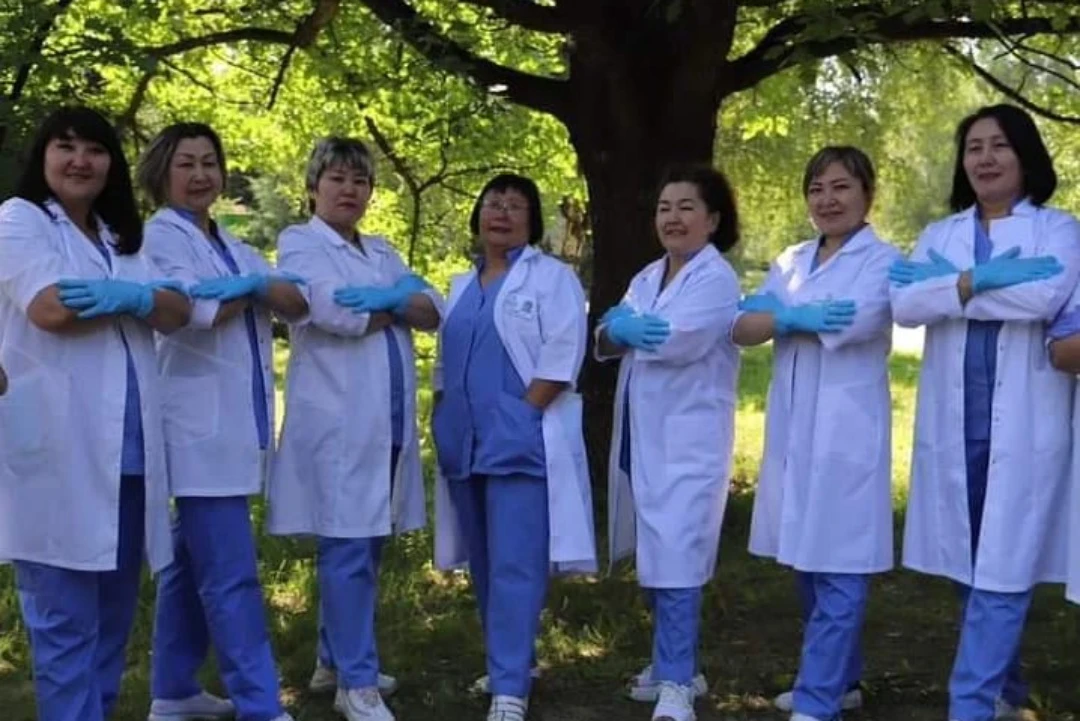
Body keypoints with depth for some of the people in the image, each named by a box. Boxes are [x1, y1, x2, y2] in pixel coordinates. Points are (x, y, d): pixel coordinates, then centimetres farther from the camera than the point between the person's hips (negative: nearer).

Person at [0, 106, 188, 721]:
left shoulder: (123, 237, 21)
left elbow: (178, 313, 9)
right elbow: (52, 308, -15)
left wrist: (128, 295, -11)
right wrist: (135, 300, -2)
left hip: (127, 450, 7)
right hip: (58, 450, -7)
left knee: (115, 612, 12)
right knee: (66, 620, -4)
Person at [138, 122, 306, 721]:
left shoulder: (231, 247, 19)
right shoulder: (161, 235, -3)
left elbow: (299, 303, 5)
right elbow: (196, 313, -17)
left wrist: (257, 285, -14)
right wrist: (251, 290, 0)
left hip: (235, 424, 8)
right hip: (200, 426, -8)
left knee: (192, 564, 14)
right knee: (231, 577, -10)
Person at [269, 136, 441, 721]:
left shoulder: (382, 253, 20)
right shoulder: (299, 242, 1)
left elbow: (434, 311, 7)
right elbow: (337, 315, -14)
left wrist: (389, 299, -13)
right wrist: (400, 302, 0)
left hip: (389, 418, 7)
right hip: (337, 418, -6)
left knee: (364, 546, 12)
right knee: (347, 550, -7)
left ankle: (338, 661, 25)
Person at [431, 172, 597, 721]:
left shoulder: (552, 277, -1)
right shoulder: (462, 287, 19)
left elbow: (562, 355, -11)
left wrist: (521, 414, -16)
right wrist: (444, 420, 9)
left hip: (521, 439, -7)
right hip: (466, 441, 7)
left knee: (515, 565, -9)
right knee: (485, 565, 12)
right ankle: (512, 664, 26)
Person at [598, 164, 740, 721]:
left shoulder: (716, 278, -7)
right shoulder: (648, 277, 16)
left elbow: (678, 340, -23)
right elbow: (606, 341, 3)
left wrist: (623, 329, -8)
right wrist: (616, 330, -20)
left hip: (688, 438, -8)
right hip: (640, 434, 8)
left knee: (676, 558, -11)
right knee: (653, 556, 15)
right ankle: (673, 662, 30)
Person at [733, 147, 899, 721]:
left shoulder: (882, 259, -3)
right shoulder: (792, 261, 15)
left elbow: (853, 322, -19)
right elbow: (742, 328, 4)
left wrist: (779, 318, -5)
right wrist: (796, 316, -16)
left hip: (846, 430, -7)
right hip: (792, 426, 7)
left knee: (838, 569, -6)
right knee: (808, 564, 13)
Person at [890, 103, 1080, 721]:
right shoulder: (939, 235, 13)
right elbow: (904, 306, -4)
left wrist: (946, 285, -12)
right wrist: (983, 280, -17)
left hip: (1024, 421, -4)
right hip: (954, 419, 4)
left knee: (1003, 570, -6)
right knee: (970, 566, 12)